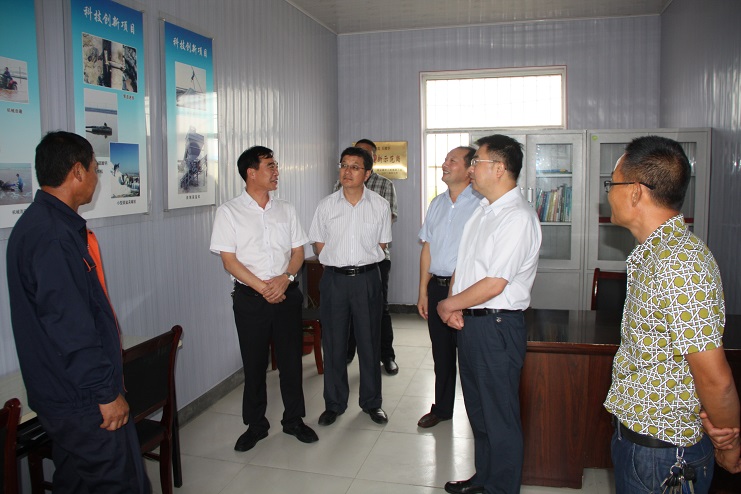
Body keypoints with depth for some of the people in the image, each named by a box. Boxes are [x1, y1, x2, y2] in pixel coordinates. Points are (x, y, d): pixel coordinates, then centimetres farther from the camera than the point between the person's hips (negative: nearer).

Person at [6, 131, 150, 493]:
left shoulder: (42, 222, 9)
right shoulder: (53, 235, -24)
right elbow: (70, 327, -26)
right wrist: (106, 394, -19)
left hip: (64, 394, 10)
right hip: (82, 400, -10)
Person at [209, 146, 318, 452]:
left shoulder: (285, 210, 8)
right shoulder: (229, 212, -3)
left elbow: (298, 251, 7)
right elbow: (229, 260, -8)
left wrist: (285, 278, -12)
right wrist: (263, 288, -15)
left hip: (287, 294, 3)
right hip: (250, 297, -3)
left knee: (291, 360, 9)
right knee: (254, 363, 8)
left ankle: (294, 420, 27)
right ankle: (255, 425, 25)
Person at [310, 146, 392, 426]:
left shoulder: (380, 205, 0)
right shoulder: (326, 205, 2)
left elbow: (381, 244, 7)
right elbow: (318, 244, 8)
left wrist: (361, 263, 3)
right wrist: (338, 263, 3)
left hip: (367, 278, 0)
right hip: (334, 279, 1)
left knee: (369, 342, 8)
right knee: (333, 343, 8)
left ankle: (371, 402, 25)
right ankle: (334, 404, 24)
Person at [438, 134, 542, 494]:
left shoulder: (518, 218, -19)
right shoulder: (482, 208, 10)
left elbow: (493, 285, -22)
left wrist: (449, 305, -10)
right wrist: (456, 305, 0)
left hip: (497, 326, -9)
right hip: (470, 321, 9)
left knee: (500, 416, 6)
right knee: (477, 408, 22)